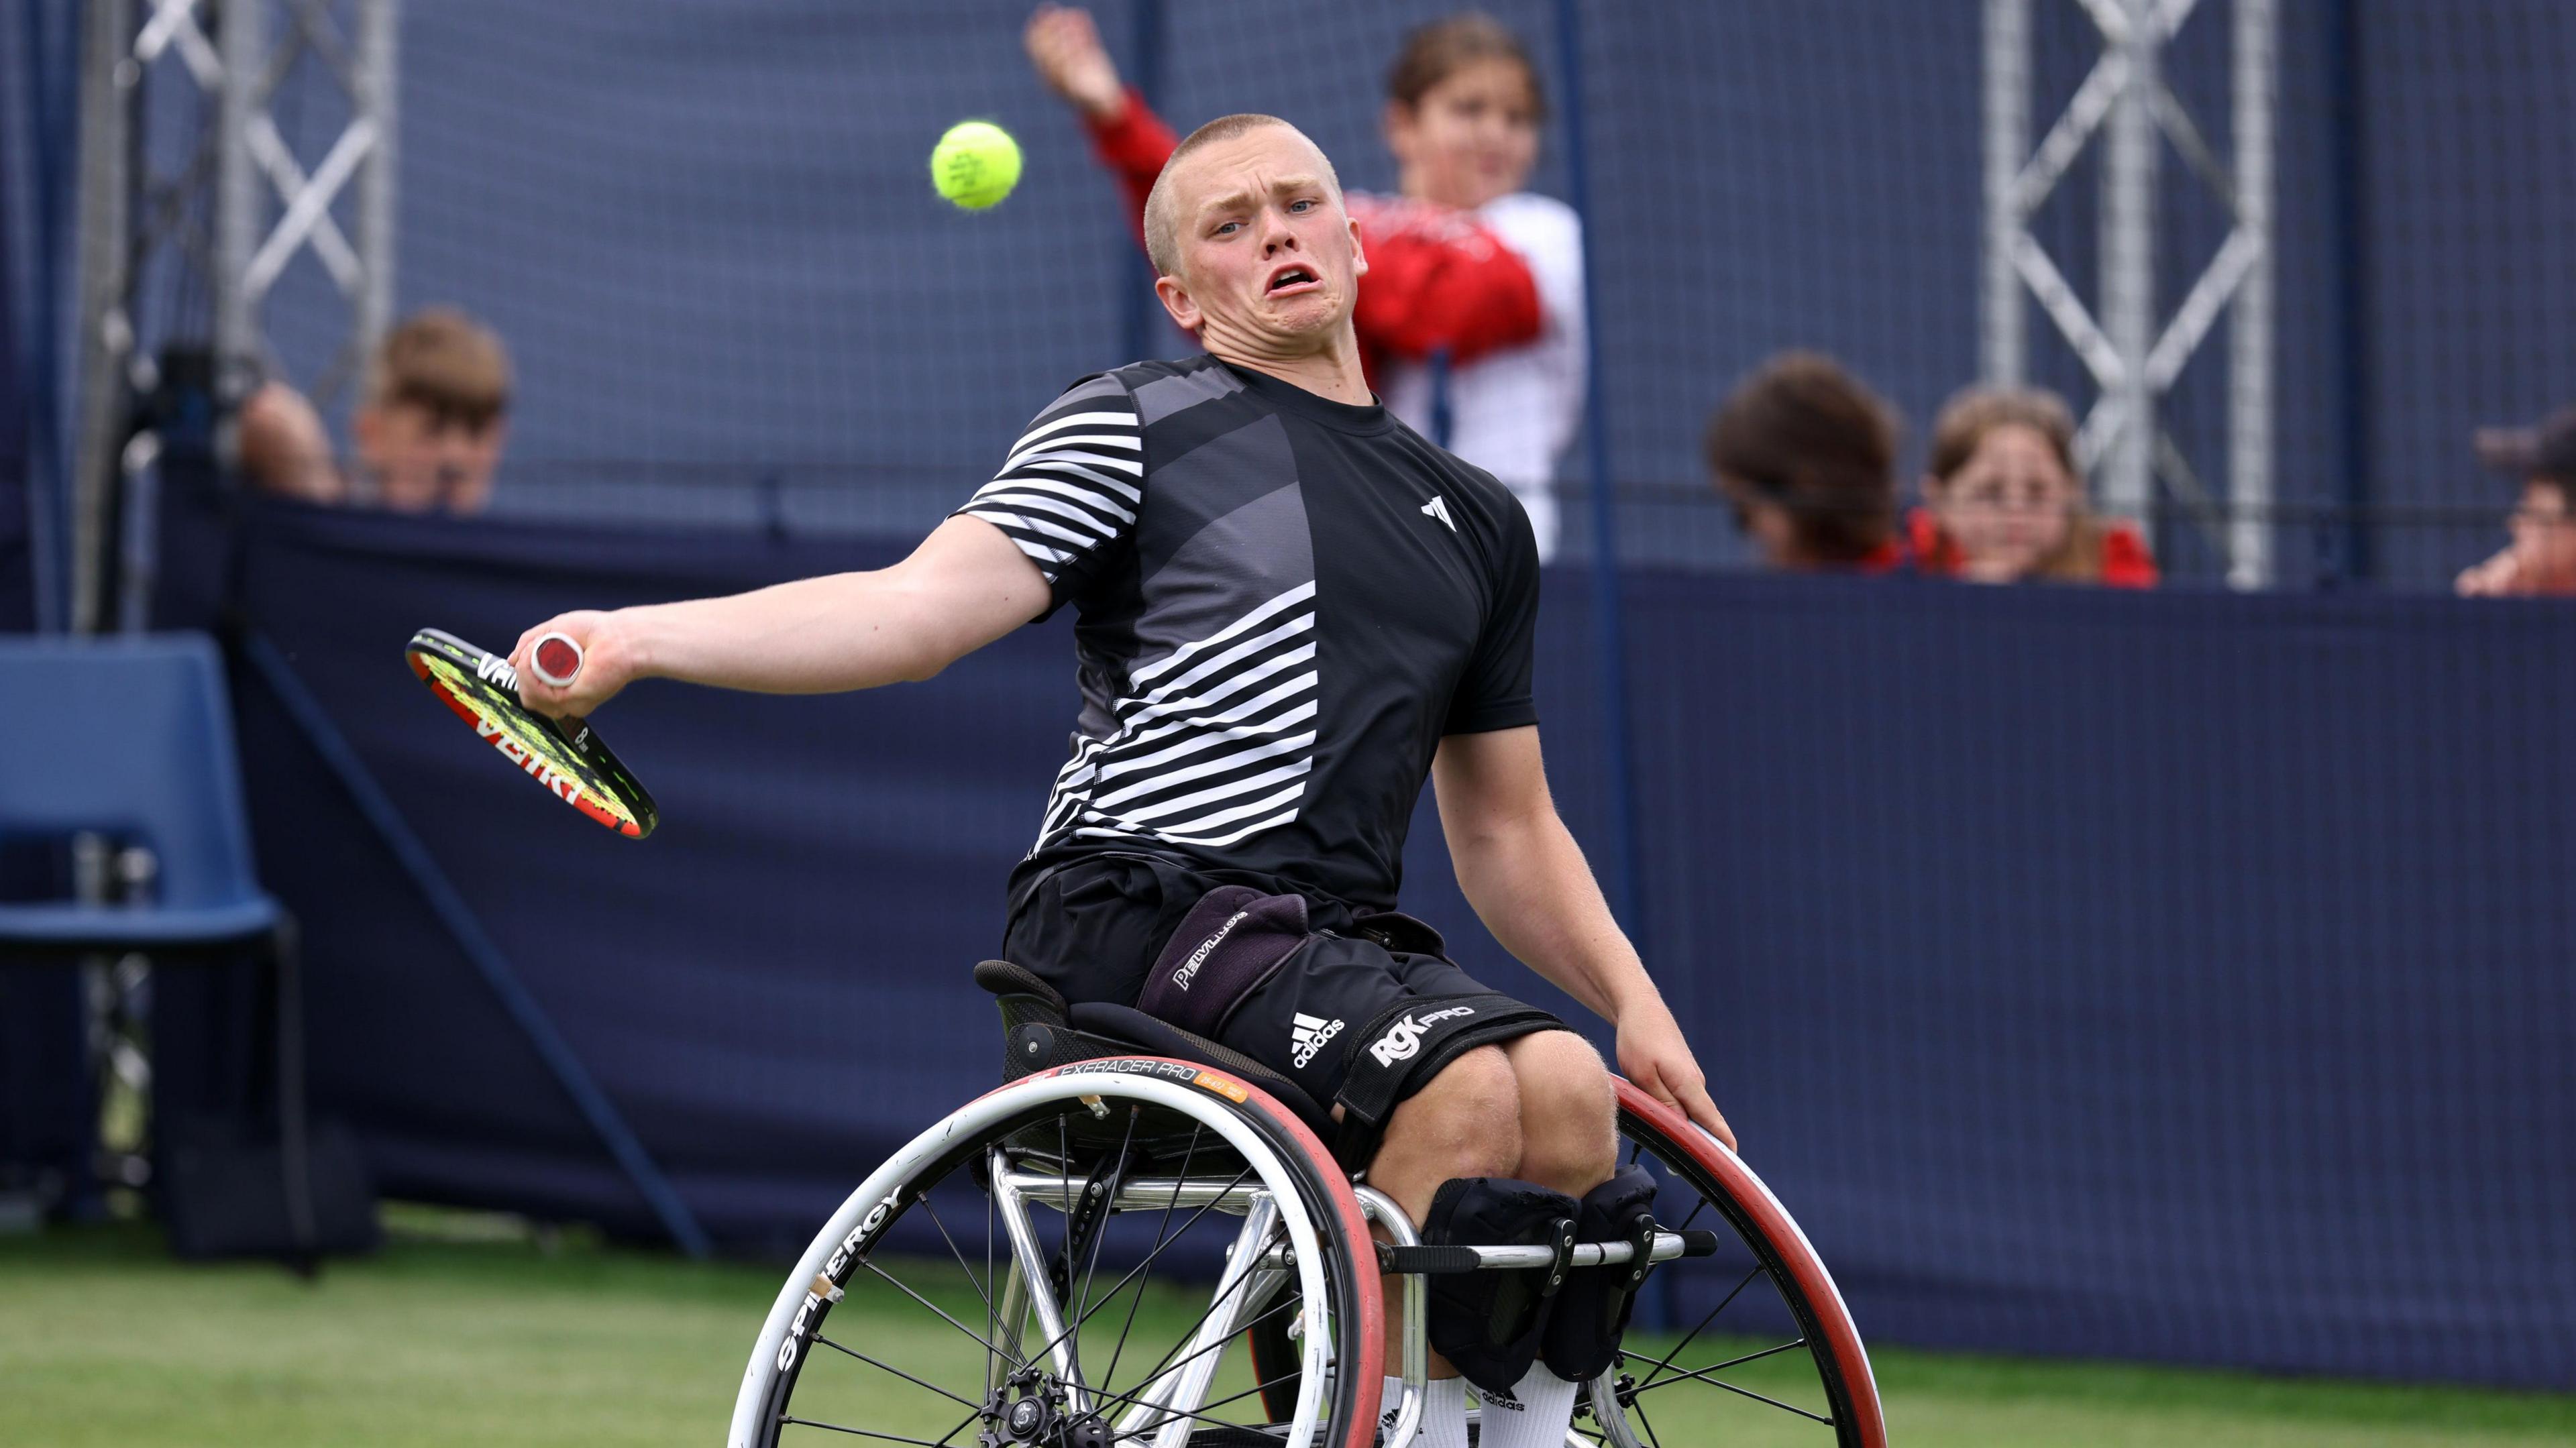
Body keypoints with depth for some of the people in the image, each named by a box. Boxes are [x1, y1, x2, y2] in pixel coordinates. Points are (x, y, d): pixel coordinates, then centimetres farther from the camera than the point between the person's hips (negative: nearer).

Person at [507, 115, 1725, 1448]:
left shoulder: (1476, 520, 24)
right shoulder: (1135, 426, 6)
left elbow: (1506, 831, 29)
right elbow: (924, 604, -6)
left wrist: (1636, 1004, 13)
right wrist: (635, 639, -20)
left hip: (1340, 938, 6)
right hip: (1139, 916, -5)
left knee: (1569, 1095, -25)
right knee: (1464, 1085, -31)